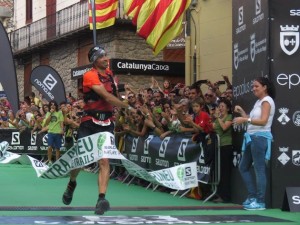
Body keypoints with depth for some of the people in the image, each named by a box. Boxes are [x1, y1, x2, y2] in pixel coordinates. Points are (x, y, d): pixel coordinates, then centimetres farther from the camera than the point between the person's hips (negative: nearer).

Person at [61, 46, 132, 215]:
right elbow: (107, 96, -21)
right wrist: (128, 107, -16)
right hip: (89, 123, -4)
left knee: (104, 161, -10)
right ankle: (72, 184, 33)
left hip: (106, 124, 4)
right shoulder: (90, 76, -12)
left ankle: (101, 199, -16)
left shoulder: (109, 73, 9)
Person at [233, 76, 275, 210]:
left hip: (260, 138, -10)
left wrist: (245, 120, -26)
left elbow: (263, 121, -21)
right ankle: (252, 197, 17)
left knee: (259, 169, -9)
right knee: (243, 167, 13)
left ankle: (260, 202, -6)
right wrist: (242, 112, 10)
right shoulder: (258, 102, 19)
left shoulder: (267, 101, -8)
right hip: (252, 138, 10)